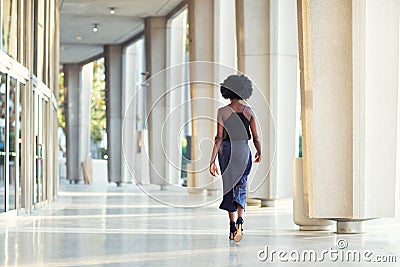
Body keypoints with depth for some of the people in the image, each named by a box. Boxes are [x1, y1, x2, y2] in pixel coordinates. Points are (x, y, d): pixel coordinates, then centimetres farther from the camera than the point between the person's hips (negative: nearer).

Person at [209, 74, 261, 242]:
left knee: (229, 187, 11)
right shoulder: (248, 111, -1)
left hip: (227, 150, -1)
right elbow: (255, 137, 0)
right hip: (244, 150, 1)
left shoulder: (222, 112, -6)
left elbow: (219, 138, -11)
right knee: (241, 187, 8)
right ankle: (240, 219, -16)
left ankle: (232, 226, 15)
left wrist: (212, 161, -10)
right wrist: (259, 152, 19)